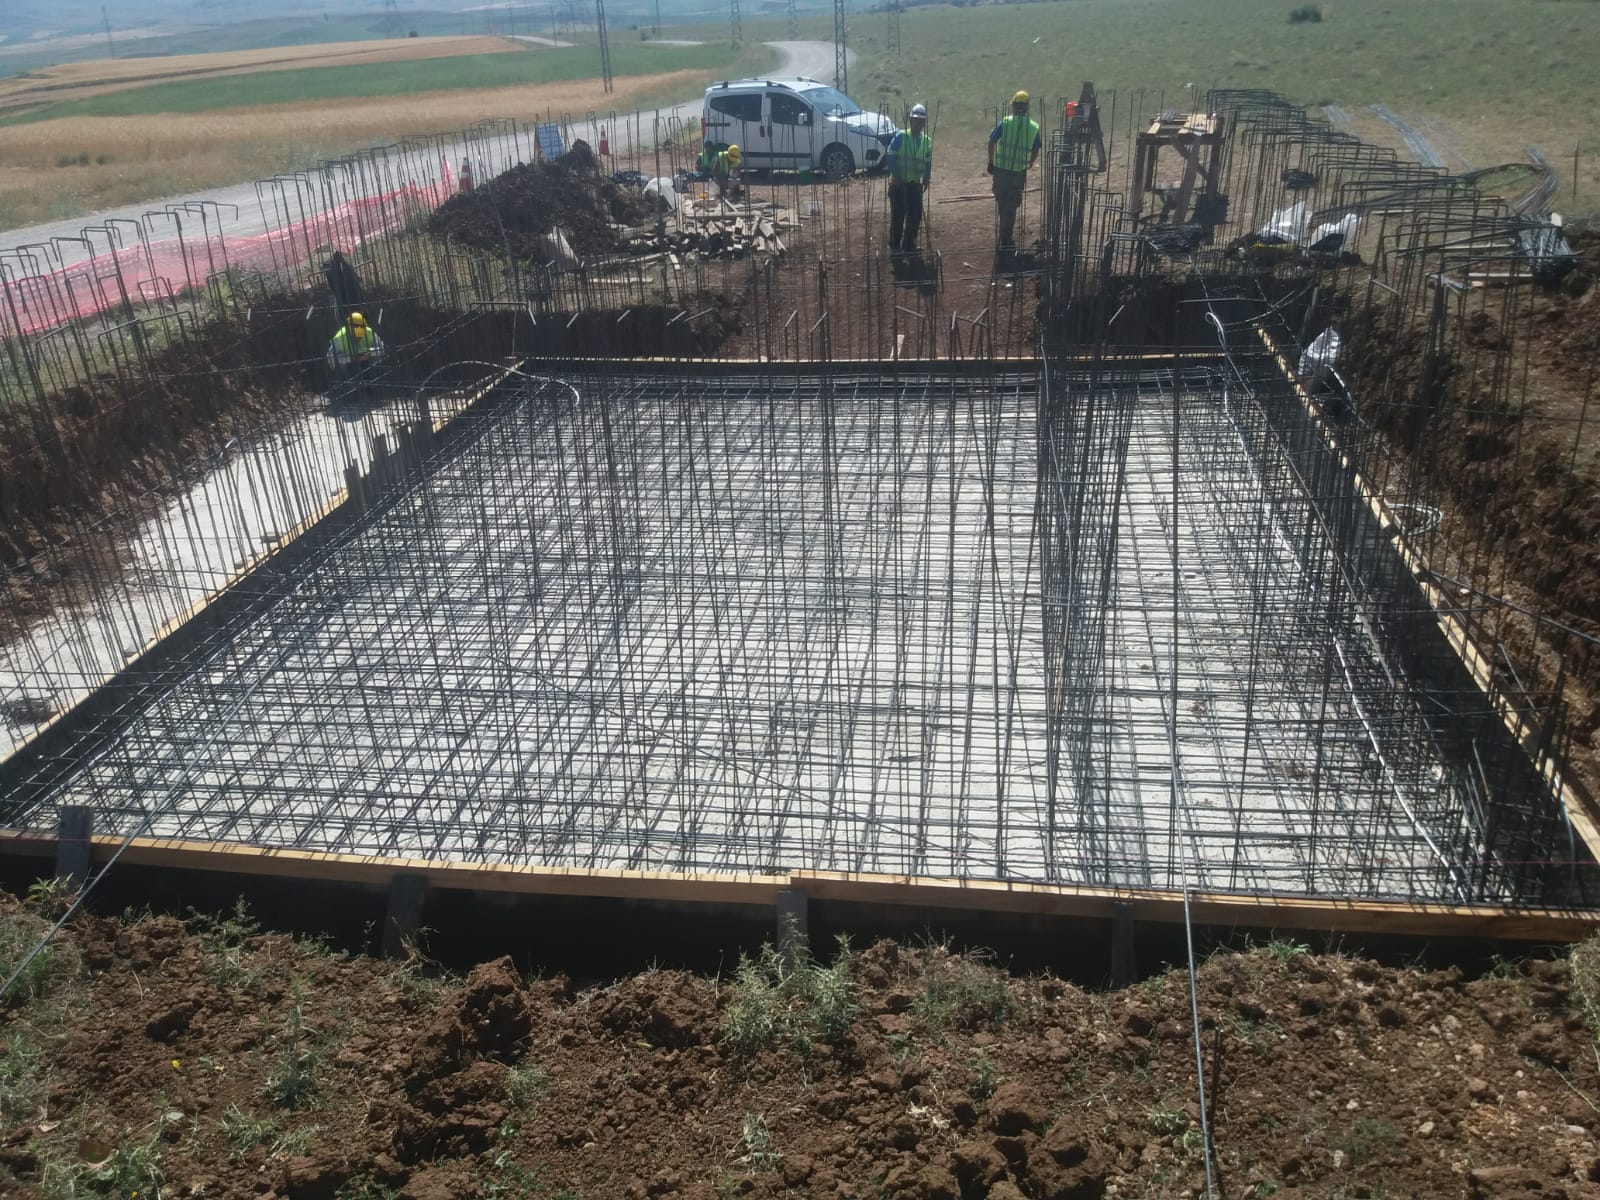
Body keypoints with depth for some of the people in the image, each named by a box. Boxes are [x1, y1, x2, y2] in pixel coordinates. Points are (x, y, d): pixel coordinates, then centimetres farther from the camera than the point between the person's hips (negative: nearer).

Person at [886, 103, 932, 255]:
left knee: (915, 216, 3)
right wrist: (896, 176, -15)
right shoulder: (900, 137, -8)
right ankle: (894, 246, 10)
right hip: (898, 183, -4)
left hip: (915, 184, 4)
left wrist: (926, 179, 2)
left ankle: (909, 246, 16)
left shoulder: (927, 141, 6)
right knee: (897, 215, -2)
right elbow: (891, 157, -9)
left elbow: (928, 163, 13)